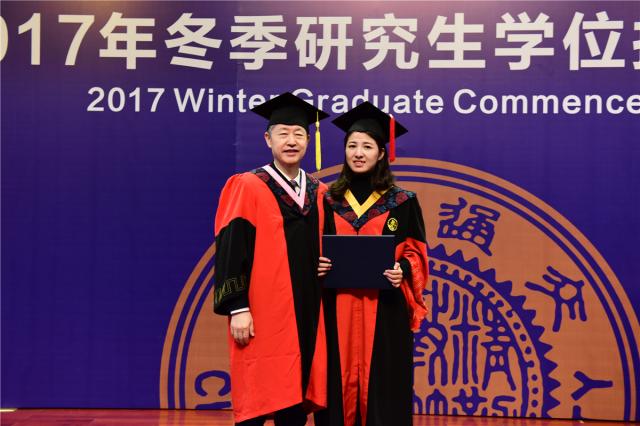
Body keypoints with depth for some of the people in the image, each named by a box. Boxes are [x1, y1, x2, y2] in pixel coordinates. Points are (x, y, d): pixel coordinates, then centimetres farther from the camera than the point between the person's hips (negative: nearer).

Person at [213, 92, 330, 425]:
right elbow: (230, 252, -8)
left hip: (307, 316, 5)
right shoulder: (246, 188, -2)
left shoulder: (319, 194, 13)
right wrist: (237, 308, -15)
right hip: (263, 315, -5)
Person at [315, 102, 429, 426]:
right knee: (339, 386, 2)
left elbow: (416, 253, 3)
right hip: (337, 311, 2)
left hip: (384, 312, -2)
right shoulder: (329, 200, 9)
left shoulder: (402, 202, 4)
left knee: (381, 389, -2)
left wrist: (402, 270, -16)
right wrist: (317, 264, -8)